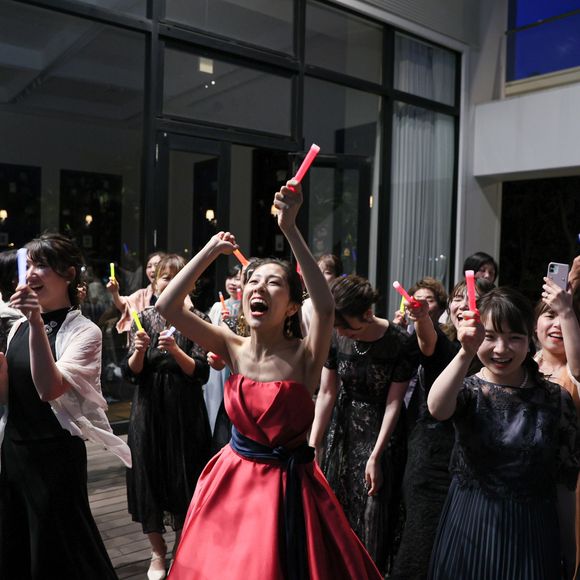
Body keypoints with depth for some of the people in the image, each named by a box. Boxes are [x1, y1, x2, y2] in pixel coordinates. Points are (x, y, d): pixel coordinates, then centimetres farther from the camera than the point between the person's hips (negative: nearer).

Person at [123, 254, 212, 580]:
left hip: (185, 411, -2)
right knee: (150, 476, 9)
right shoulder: (144, 318, 3)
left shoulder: (196, 319, -4)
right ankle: (158, 552, 30)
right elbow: (131, 373, 0)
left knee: (183, 478, 7)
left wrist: (175, 350, -23)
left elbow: (201, 372, -9)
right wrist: (139, 350, -18)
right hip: (149, 410, 2)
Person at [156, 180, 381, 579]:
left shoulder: (304, 356, -18)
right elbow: (167, 307, -14)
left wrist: (290, 230, -41)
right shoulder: (234, 348, -7)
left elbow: (326, 307, -38)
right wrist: (211, 250, -15)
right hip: (233, 479, 4)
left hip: (288, 483, -3)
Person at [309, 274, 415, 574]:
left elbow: (393, 403, -15)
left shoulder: (400, 343, -18)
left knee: (373, 511, 3)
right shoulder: (336, 337, -10)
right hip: (344, 428, 3)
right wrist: (312, 446, -9)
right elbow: (327, 393, -7)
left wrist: (375, 457, -16)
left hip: (381, 432, -3)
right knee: (337, 505, 11)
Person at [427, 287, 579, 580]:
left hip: (532, 530, 1)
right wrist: (466, 353, -45)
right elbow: (437, 408, -33)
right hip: (469, 523, 0)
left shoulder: (556, 399, -5)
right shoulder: (467, 389, -8)